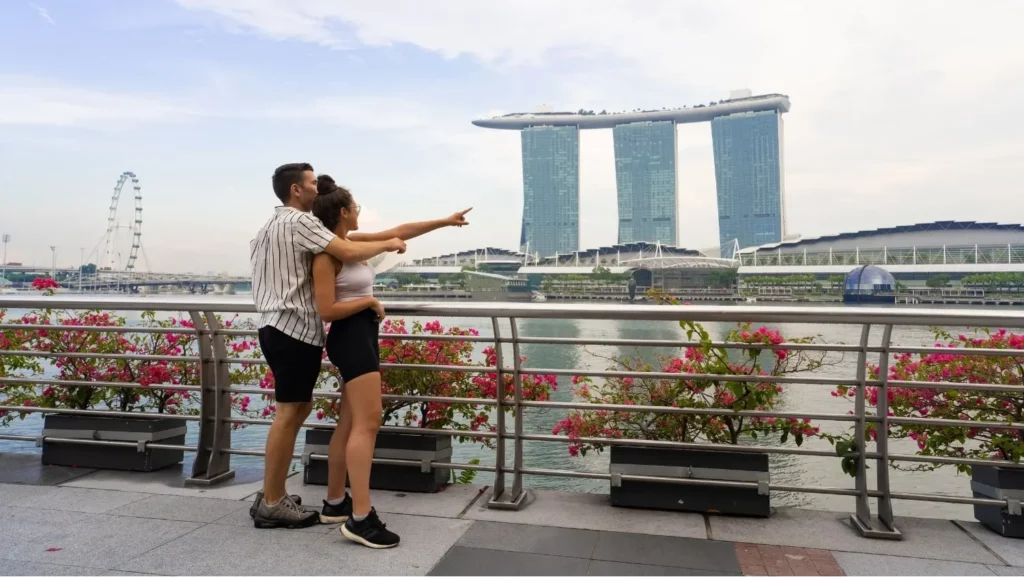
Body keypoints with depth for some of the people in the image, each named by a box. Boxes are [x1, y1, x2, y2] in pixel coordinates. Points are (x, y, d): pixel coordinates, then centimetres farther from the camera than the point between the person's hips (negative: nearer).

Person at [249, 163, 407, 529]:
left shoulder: (274, 224, 21)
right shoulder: (299, 222, -11)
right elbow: (348, 252, -21)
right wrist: (388, 245, -6)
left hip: (278, 326, 11)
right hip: (295, 327, -11)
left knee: (299, 408, 14)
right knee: (289, 412, -5)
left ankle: (271, 496, 20)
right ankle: (272, 504, 3)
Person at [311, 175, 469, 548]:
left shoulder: (352, 242, 11)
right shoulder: (327, 254, -14)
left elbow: (399, 233, 16)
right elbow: (327, 310, -20)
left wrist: (445, 221, 17)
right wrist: (369, 301, -10)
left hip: (361, 336, 10)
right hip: (352, 337, -10)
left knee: (350, 423, 13)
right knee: (367, 423, -13)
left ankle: (335, 503, 23)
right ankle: (360, 518, -11)